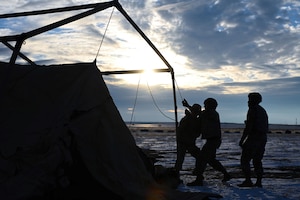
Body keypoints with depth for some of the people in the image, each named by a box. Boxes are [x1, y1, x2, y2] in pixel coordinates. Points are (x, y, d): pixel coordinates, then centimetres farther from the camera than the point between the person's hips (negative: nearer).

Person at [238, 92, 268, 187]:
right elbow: (266, 127, 20)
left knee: (245, 160, -3)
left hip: (253, 138, -9)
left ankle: (248, 181, -8)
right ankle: (258, 182, 10)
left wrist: (242, 139, -15)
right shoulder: (263, 110, 18)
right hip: (263, 138, 9)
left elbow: (249, 126, -18)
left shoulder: (253, 110, -11)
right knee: (257, 160, 13)